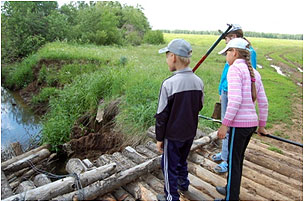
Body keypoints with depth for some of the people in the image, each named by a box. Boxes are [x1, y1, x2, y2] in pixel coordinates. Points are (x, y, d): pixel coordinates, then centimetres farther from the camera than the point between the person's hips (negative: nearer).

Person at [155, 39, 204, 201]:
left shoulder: (169, 84, -24)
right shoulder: (198, 82, -5)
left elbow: (162, 114, -18)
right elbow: (199, 106, 8)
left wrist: (159, 138, -7)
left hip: (172, 134, -6)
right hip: (190, 132, 6)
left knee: (169, 166, 13)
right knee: (182, 160, 29)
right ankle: (183, 183, 51)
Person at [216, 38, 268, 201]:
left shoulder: (235, 68, -11)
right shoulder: (254, 72, 13)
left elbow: (235, 100, -21)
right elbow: (263, 102, 14)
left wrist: (225, 124, -18)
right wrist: (262, 125, 22)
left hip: (239, 123, -8)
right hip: (252, 122, 8)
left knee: (233, 162, 4)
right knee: (238, 159, 22)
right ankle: (232, 188, 39)